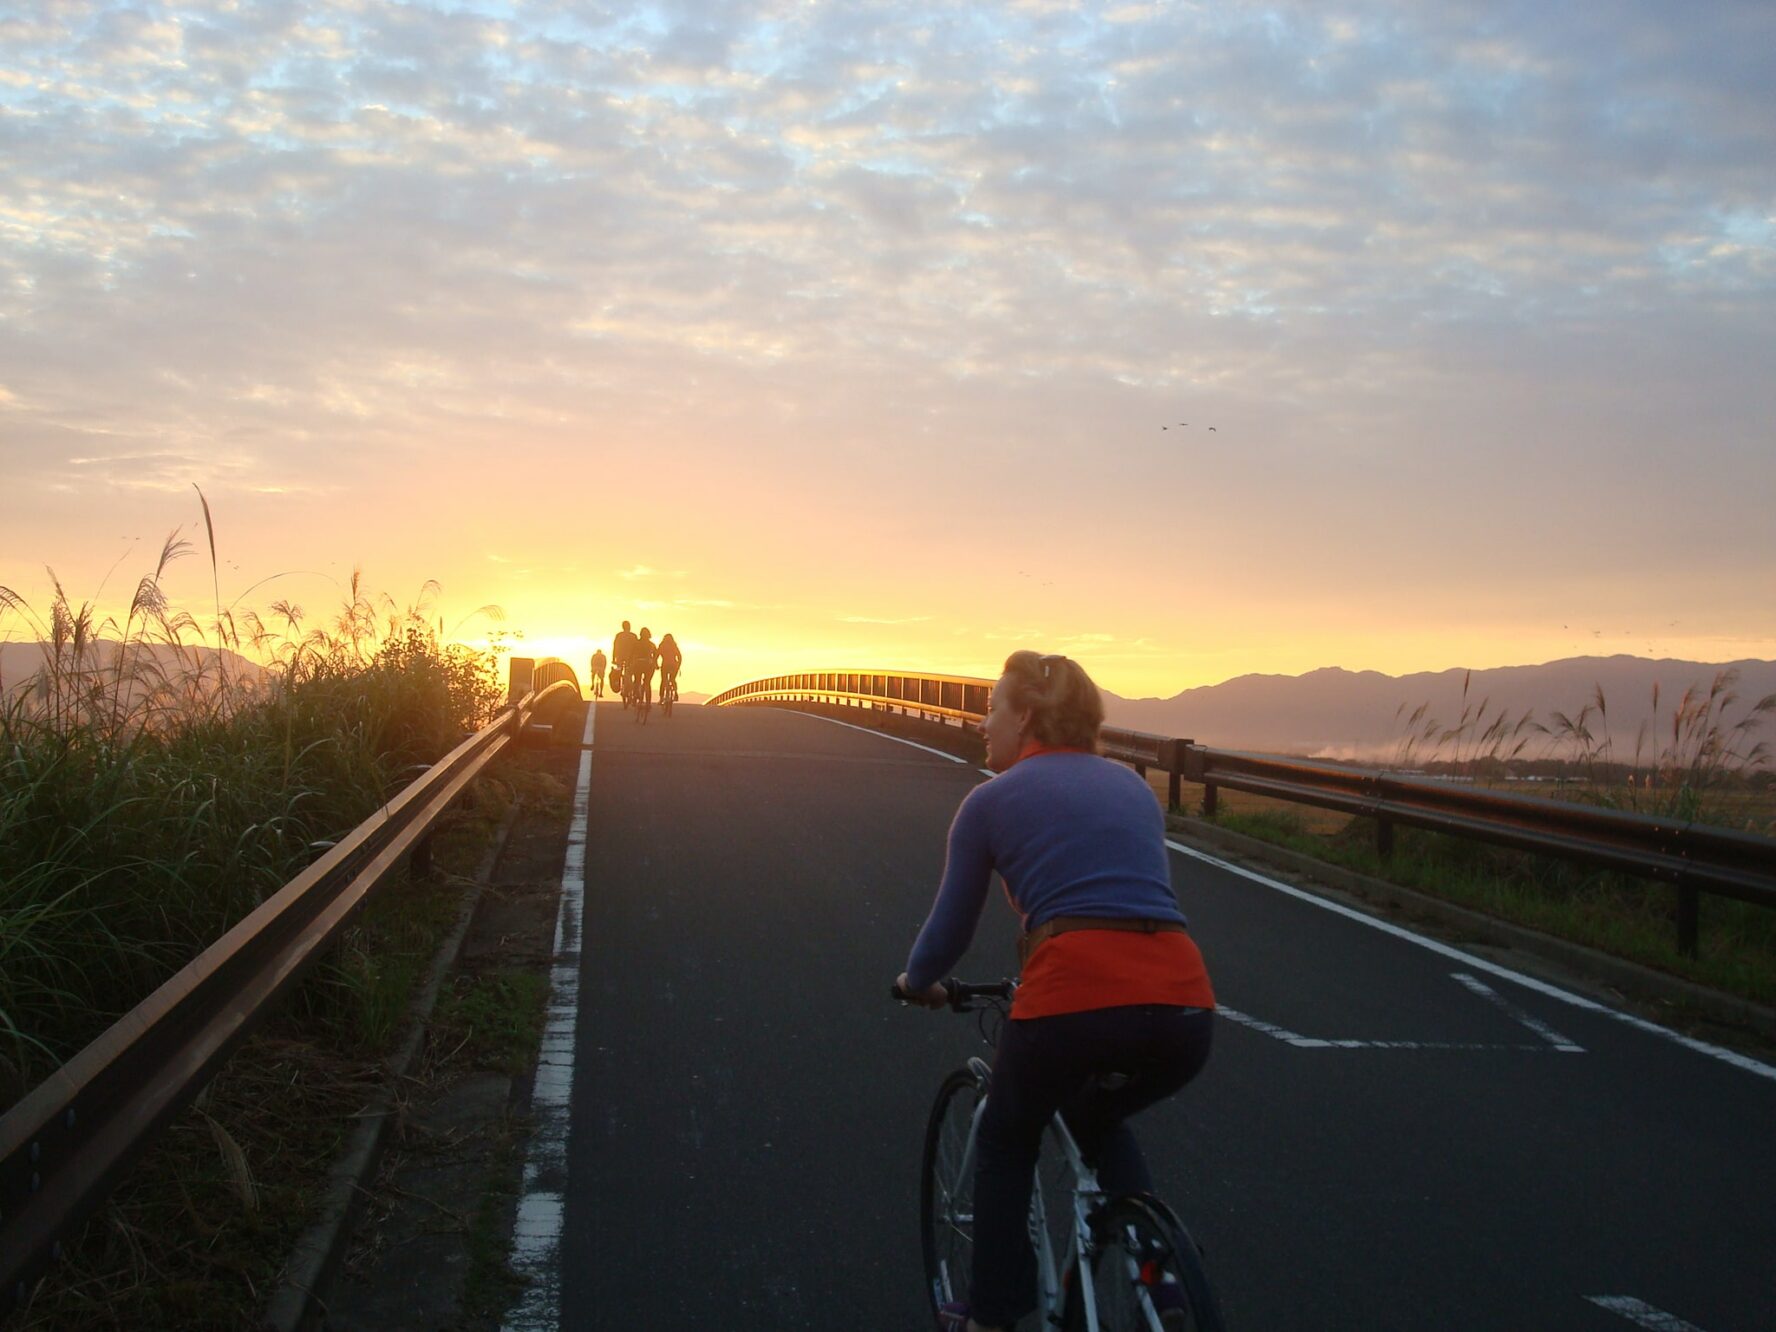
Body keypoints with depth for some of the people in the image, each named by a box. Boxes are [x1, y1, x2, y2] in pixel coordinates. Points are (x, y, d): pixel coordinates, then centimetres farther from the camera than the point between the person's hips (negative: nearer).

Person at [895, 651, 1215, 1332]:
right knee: (1097, 1120, 37)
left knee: (1006, 1141, 29)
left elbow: (951, 926, 17)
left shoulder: (993, 798, 12)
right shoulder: (1130, 783, 25)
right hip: (1184, 1010, 4)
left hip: (1073, 1001, -4)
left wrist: (916, 982, 39)